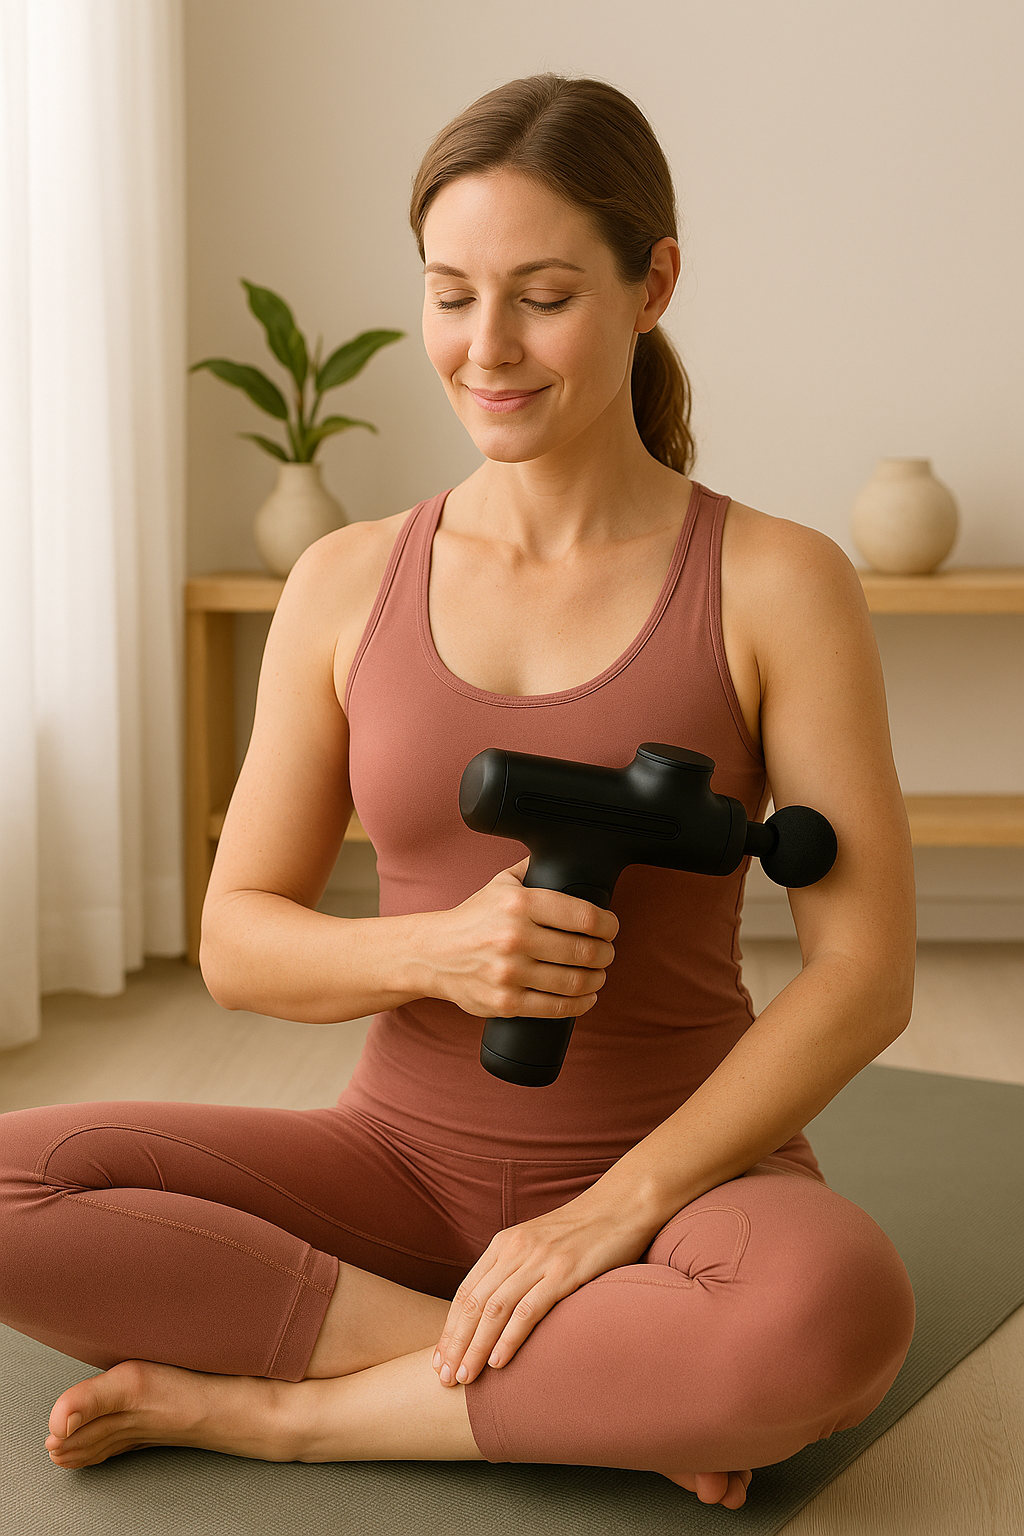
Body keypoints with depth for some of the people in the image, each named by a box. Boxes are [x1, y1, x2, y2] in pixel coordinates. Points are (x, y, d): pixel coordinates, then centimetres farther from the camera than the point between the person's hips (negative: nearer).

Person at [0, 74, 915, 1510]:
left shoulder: (776, 583, -6)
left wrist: (616, 1208, -19)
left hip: (682, 1165, -2)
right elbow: (237, 941, 3)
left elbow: (865, 972, -10)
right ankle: (610, 1391, -16)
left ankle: (270, 1407, -17)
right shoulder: (347, 585, 2)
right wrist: (439, 951, -19)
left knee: (838, 1309, -37)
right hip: (406, 1159, 3)